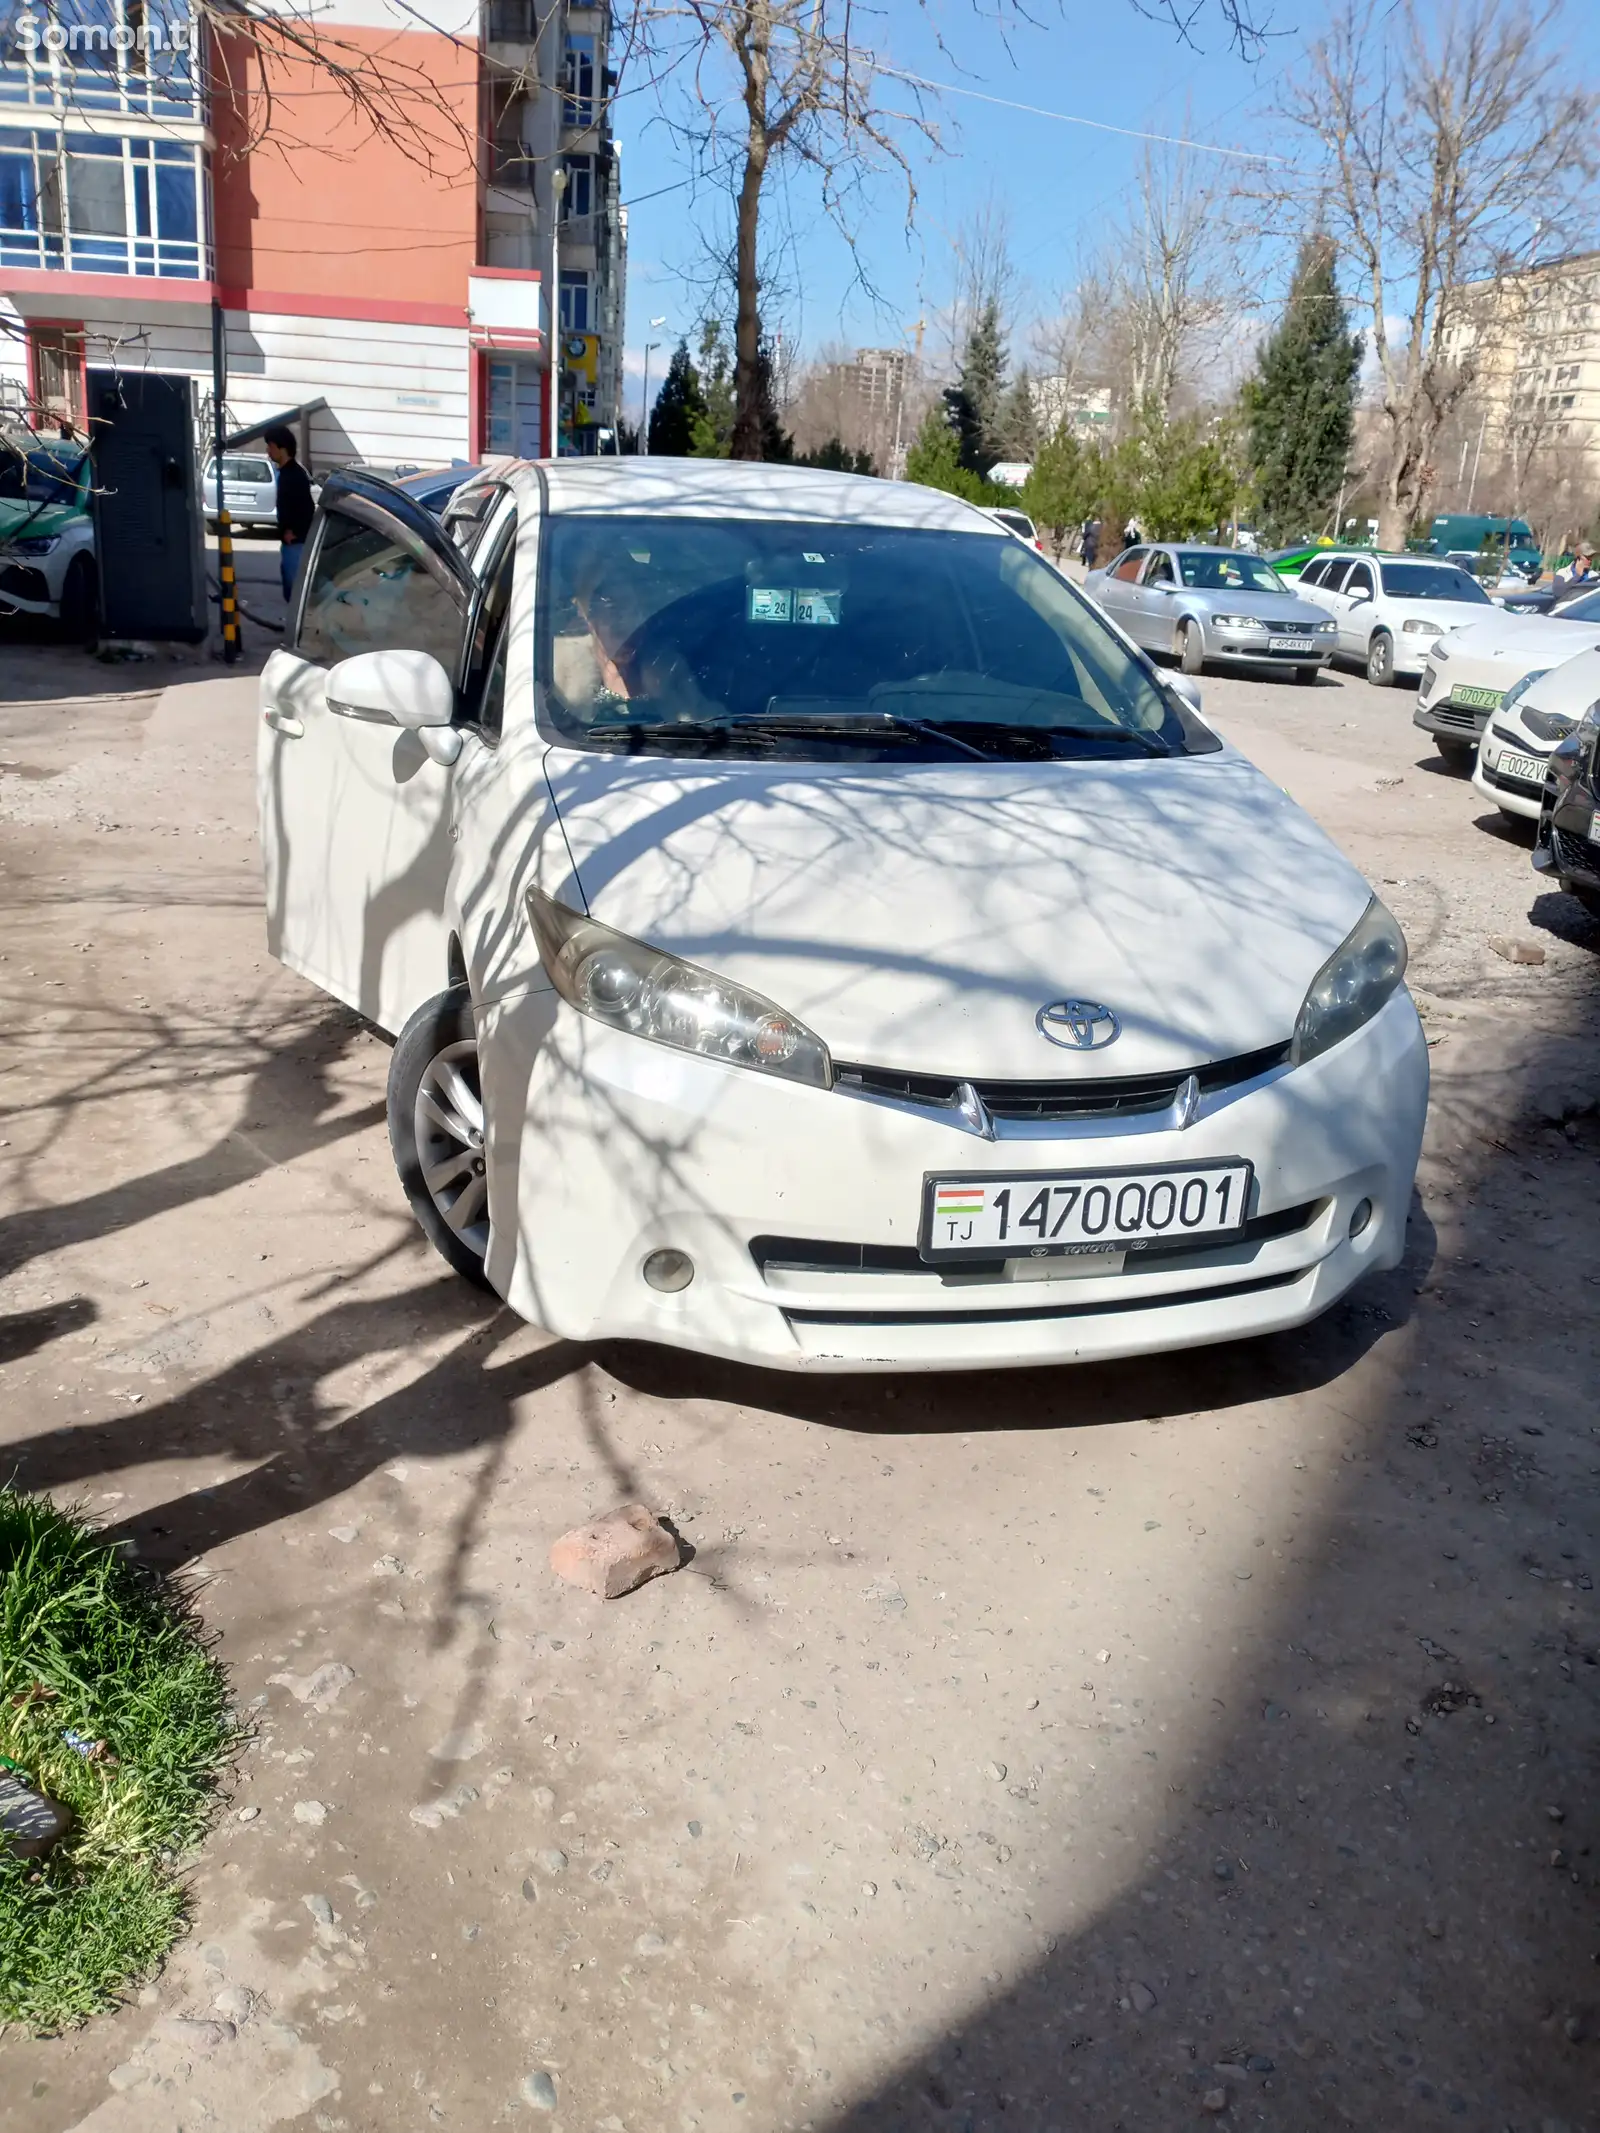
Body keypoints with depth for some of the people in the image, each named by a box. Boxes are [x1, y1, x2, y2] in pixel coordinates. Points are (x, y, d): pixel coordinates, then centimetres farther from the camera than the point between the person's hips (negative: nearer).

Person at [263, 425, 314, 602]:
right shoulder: (285, 472, 13)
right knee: (290, 582, 15)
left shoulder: (295, 475, -18)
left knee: (295, 584, -7)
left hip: (296, 542, -10)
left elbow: (308, 508, -24)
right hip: (290, 541, 10)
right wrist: (285, 532, 12)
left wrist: (294, 532, -17)